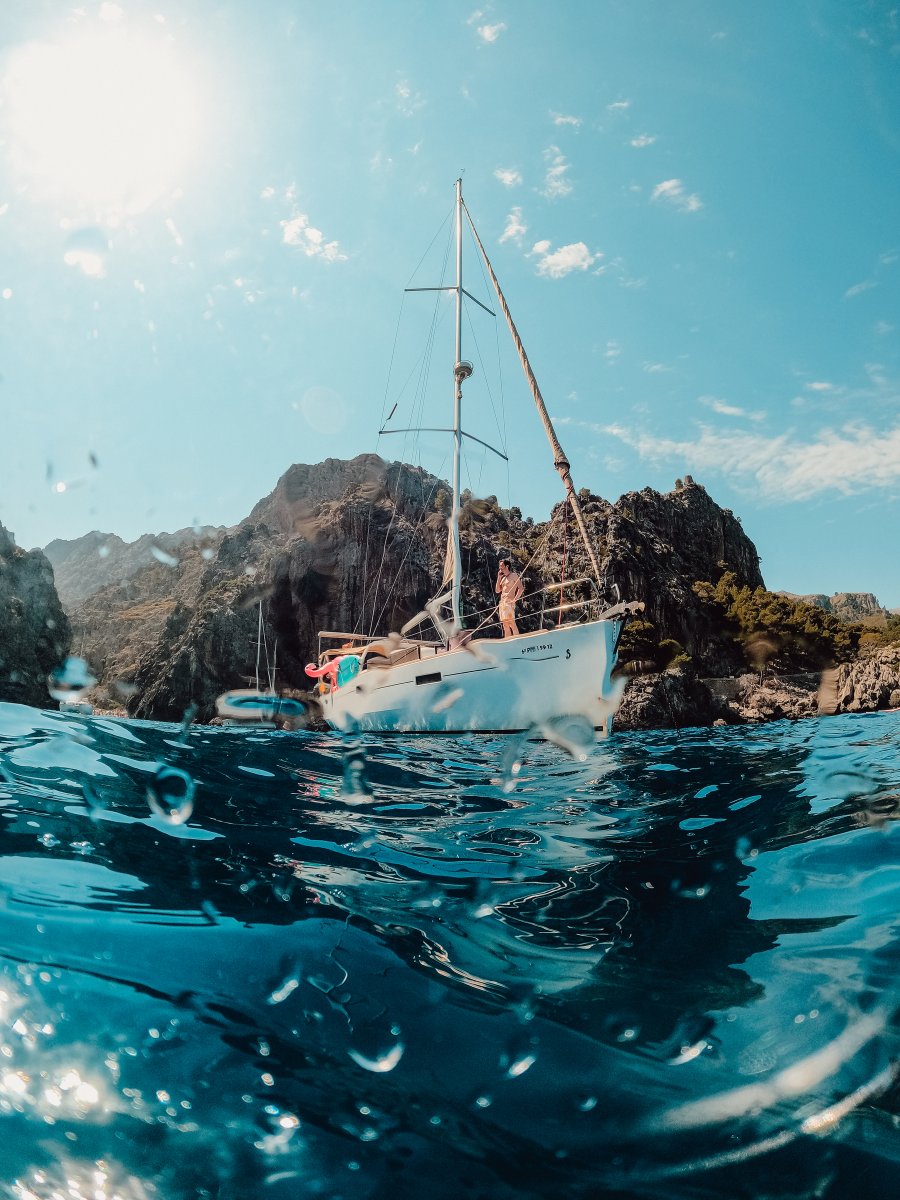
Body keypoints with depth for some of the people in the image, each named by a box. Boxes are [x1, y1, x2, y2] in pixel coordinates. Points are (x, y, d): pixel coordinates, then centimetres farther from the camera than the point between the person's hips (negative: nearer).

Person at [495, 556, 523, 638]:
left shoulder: (514, 575, -3)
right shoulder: (503, 578, 21)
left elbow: (521, 588, -12)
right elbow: (497, 590, 16)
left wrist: (515, 599, -17)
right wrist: (499, 577, 12)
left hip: (509, 603, -8)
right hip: (502, 603, 8)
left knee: (512, 624, -16)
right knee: (505, 626, 5)